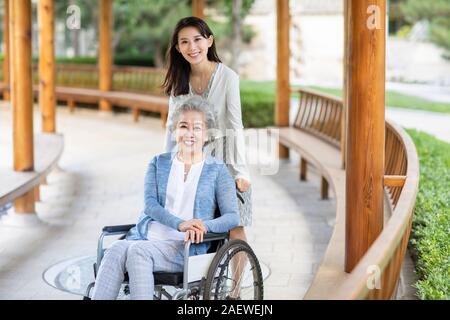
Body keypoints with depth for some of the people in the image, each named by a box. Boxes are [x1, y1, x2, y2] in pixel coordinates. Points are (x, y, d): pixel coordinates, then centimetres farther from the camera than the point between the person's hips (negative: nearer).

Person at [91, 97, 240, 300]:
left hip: (186, 246, -3)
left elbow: (233, 217, 2)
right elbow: (150, 203, 3)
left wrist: (204, 226, -21)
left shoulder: (217, 171, 11)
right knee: (117, 250, -32)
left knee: (137, 251, -33)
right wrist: (180, 224, -18)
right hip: (147, 237, 3)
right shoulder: (159, 163, 19)